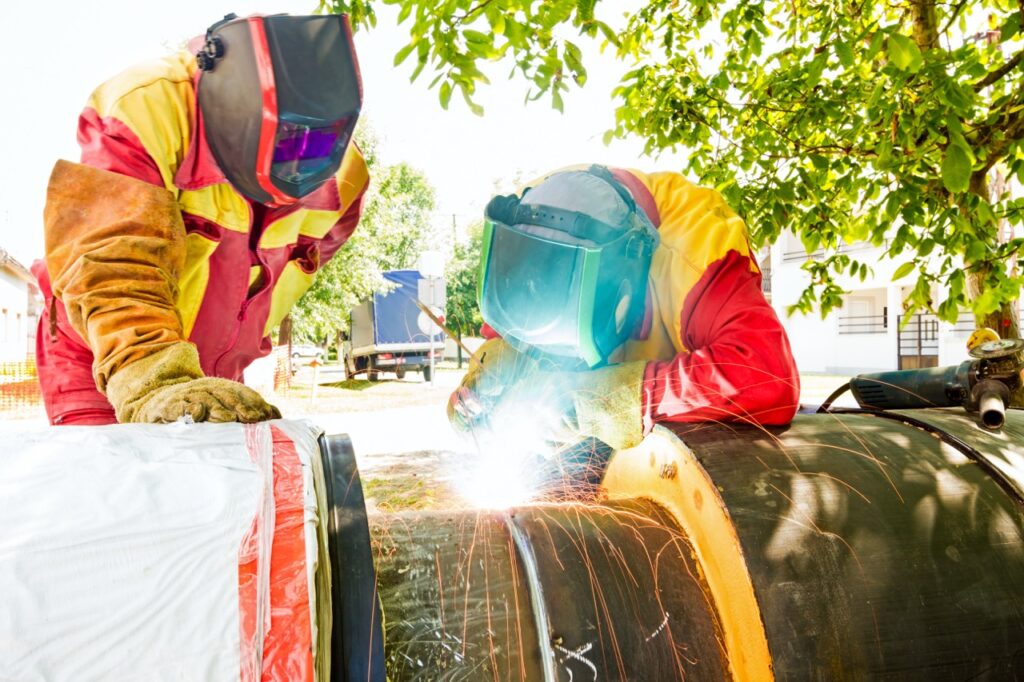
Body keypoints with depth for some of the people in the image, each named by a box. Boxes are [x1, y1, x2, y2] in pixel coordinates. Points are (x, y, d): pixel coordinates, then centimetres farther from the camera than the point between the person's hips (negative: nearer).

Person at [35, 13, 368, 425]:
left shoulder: (341, 178, -11)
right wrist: (152, 387, -49)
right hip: (95, 362, -3)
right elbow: (113, 267, -34)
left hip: (211, 375, 4)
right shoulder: (146, 107, -26)